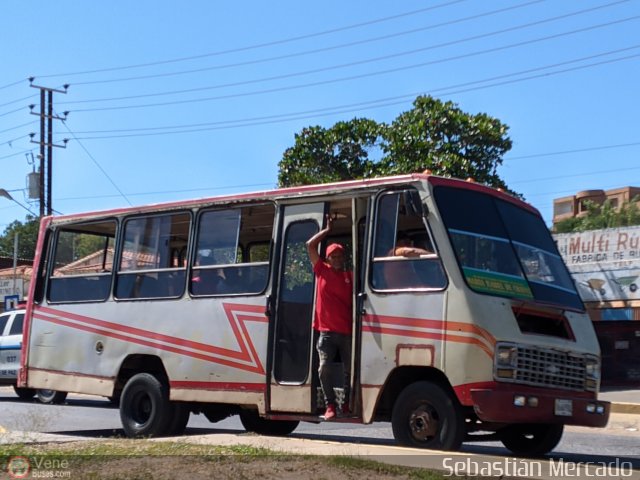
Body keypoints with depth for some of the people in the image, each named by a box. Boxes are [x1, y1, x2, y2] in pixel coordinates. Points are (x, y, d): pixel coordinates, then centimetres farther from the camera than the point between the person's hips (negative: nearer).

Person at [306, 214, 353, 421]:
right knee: (324, 368, -11)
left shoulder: (351, 276, 9)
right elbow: (310, 245, 6)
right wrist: (328, 229, 9)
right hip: (327, 331, -1)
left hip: (347, 331, 1)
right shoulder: (322, 270, 8)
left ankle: (347, 404, 18)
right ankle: (330, 405, -3)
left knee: (349, 370, 5)